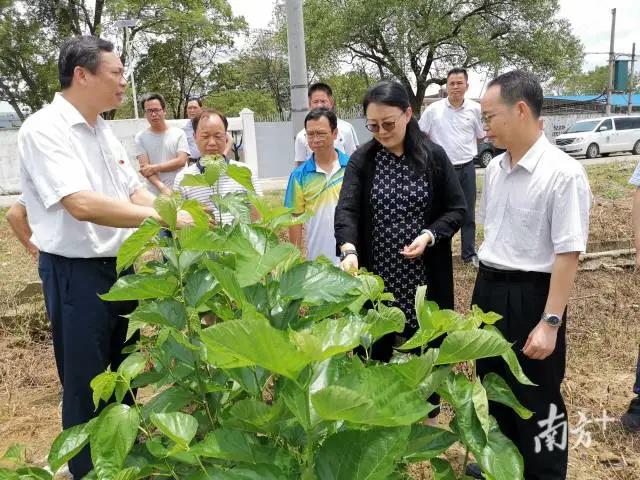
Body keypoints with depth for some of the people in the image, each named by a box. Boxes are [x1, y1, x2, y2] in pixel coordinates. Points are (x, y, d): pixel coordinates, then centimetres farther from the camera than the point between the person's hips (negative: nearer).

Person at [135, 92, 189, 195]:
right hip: (156, 194, 0)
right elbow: (144, 168, -8)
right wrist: (162, 187, -23)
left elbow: (181, 161, -7)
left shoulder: (178, 133, 3)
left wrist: (154, 168, -12)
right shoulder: (140, 137, 2)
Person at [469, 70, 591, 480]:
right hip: (489, 290, 8)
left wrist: (550, 322, -20)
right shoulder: (495, 168, 4)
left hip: (530, 296, -7)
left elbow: (568, 254, -20)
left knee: (536, 400, 11)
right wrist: (484, 289, 17)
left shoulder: (563, 173, -19)